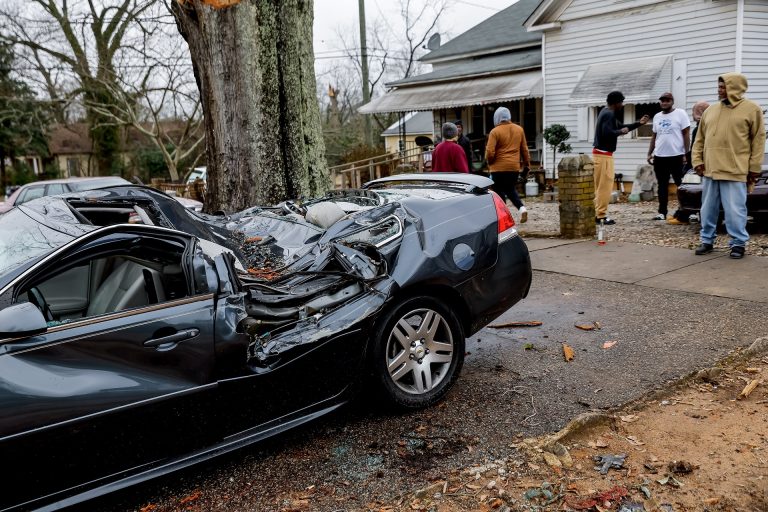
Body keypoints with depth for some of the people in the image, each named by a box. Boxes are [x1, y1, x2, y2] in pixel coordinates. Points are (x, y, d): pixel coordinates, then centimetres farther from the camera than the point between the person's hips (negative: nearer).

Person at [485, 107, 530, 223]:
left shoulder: (495, 131, -10)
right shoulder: (519, 129, 6)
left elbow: (490, 152, -13)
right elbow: (524, 149, 12)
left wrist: (490, 163, 6)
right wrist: (527, 164, 20)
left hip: (499, 168, -5)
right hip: (514, 167, 5)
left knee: (499, 192, 5)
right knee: (510, 189, 22)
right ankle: (522, 208, 3)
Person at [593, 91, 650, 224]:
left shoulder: (607, 113, 19)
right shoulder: (609, 114, -14)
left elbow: (621, 127, 27)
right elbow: (607, 133, -27)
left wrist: (639, 123, 20)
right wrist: (621, 132, -11)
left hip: (600, 153, 11)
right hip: (603, 154, -11)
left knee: (600, 186, 12)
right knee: (605, 185, -7)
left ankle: (598, 214, 15)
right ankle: (601, 216, -5)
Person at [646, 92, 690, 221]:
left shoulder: (680, 114, -3)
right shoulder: (657, 117, 13)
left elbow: (686, 134, -6)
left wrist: (686, 154, -11)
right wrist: (650, 153, 12)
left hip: (677, 156, -5)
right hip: (659, 156, 5)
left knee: (681, 185, 1)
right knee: (662, 185, 9)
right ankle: (662, 212, 14)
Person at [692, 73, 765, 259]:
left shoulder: (752, 109, 0)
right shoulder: (710, 111, 12)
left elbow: (758, 141, -2)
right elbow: (700, 139, 15)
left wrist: (754, 168, -6)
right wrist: (697, 161, 4)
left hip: (735, 172, -5)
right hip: (709, 170, 5)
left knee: (735, 211, -3)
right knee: (708, 210, 10)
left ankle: (738, 244, 9)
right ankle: (707, 241, 21)